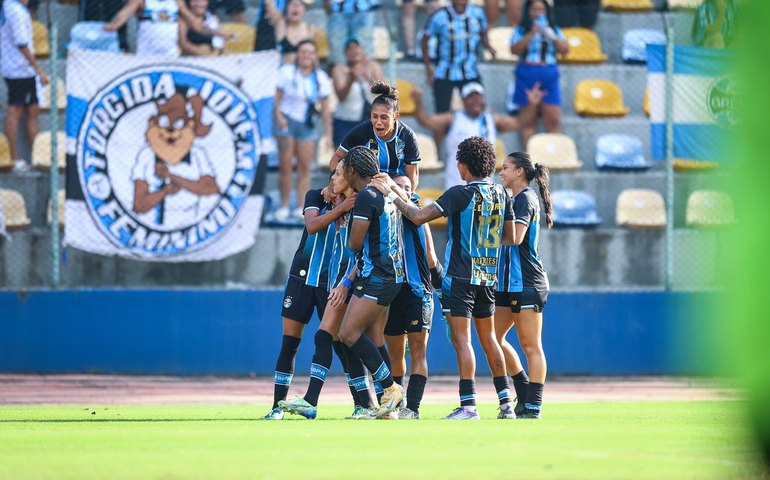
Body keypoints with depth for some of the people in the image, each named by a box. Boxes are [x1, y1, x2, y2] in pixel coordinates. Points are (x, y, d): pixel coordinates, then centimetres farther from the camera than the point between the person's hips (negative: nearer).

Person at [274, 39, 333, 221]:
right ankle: (284, 206, 5)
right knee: (286, 166, -2)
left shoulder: (321, 78, 2)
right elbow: (277, 96, -3)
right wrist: (278, 115, -20)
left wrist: (328, 133, 0)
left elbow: (325, 108, 3)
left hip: (307, 124, 2)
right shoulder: (286, 72, -4)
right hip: (287, 121, -2)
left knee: (305, 167, 0)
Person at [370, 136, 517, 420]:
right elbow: (509, 238, 13)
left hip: (461, 276, -7)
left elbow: (419, 217, -17)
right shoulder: (501, 194, 6)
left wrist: (391, 193, -7)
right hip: (488, 276, 7)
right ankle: (506, 402, 16)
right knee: (488, 338, 15)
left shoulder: (461, 194, -13)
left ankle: (468, 405, -12)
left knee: (462, 339, -6)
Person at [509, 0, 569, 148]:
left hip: (549, 77, 1)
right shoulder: (521, 31, 7)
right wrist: (531, 34, -13)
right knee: (527, 121, -2)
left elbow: (565, 50, 5)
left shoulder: (554, 30, 13)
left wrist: (552, 36, -10)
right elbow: (515, 50, -6)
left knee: (553, 120, -6)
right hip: (527, 76, -1)